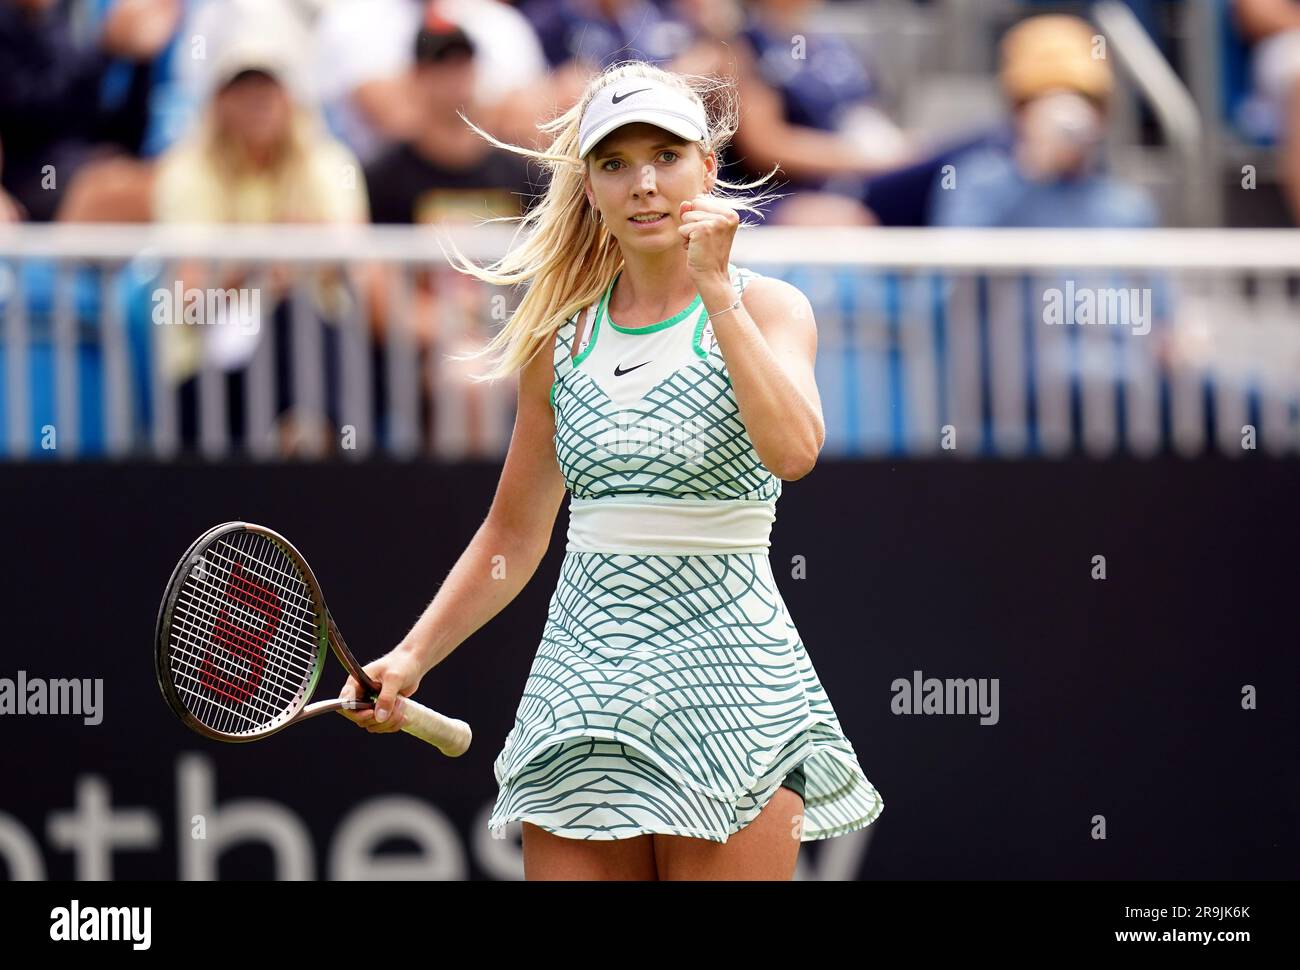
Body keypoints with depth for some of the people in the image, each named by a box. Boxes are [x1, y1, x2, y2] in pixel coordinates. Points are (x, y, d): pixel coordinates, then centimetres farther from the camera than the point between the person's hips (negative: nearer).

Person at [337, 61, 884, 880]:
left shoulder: (766, 308, 0)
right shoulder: (560, 336, 10)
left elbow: (792, 449, -21)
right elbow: (514, 533, 18)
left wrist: (715, 291, -18)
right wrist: (412, 658, 8)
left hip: (729, 676, -3)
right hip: (583, 671, 3)